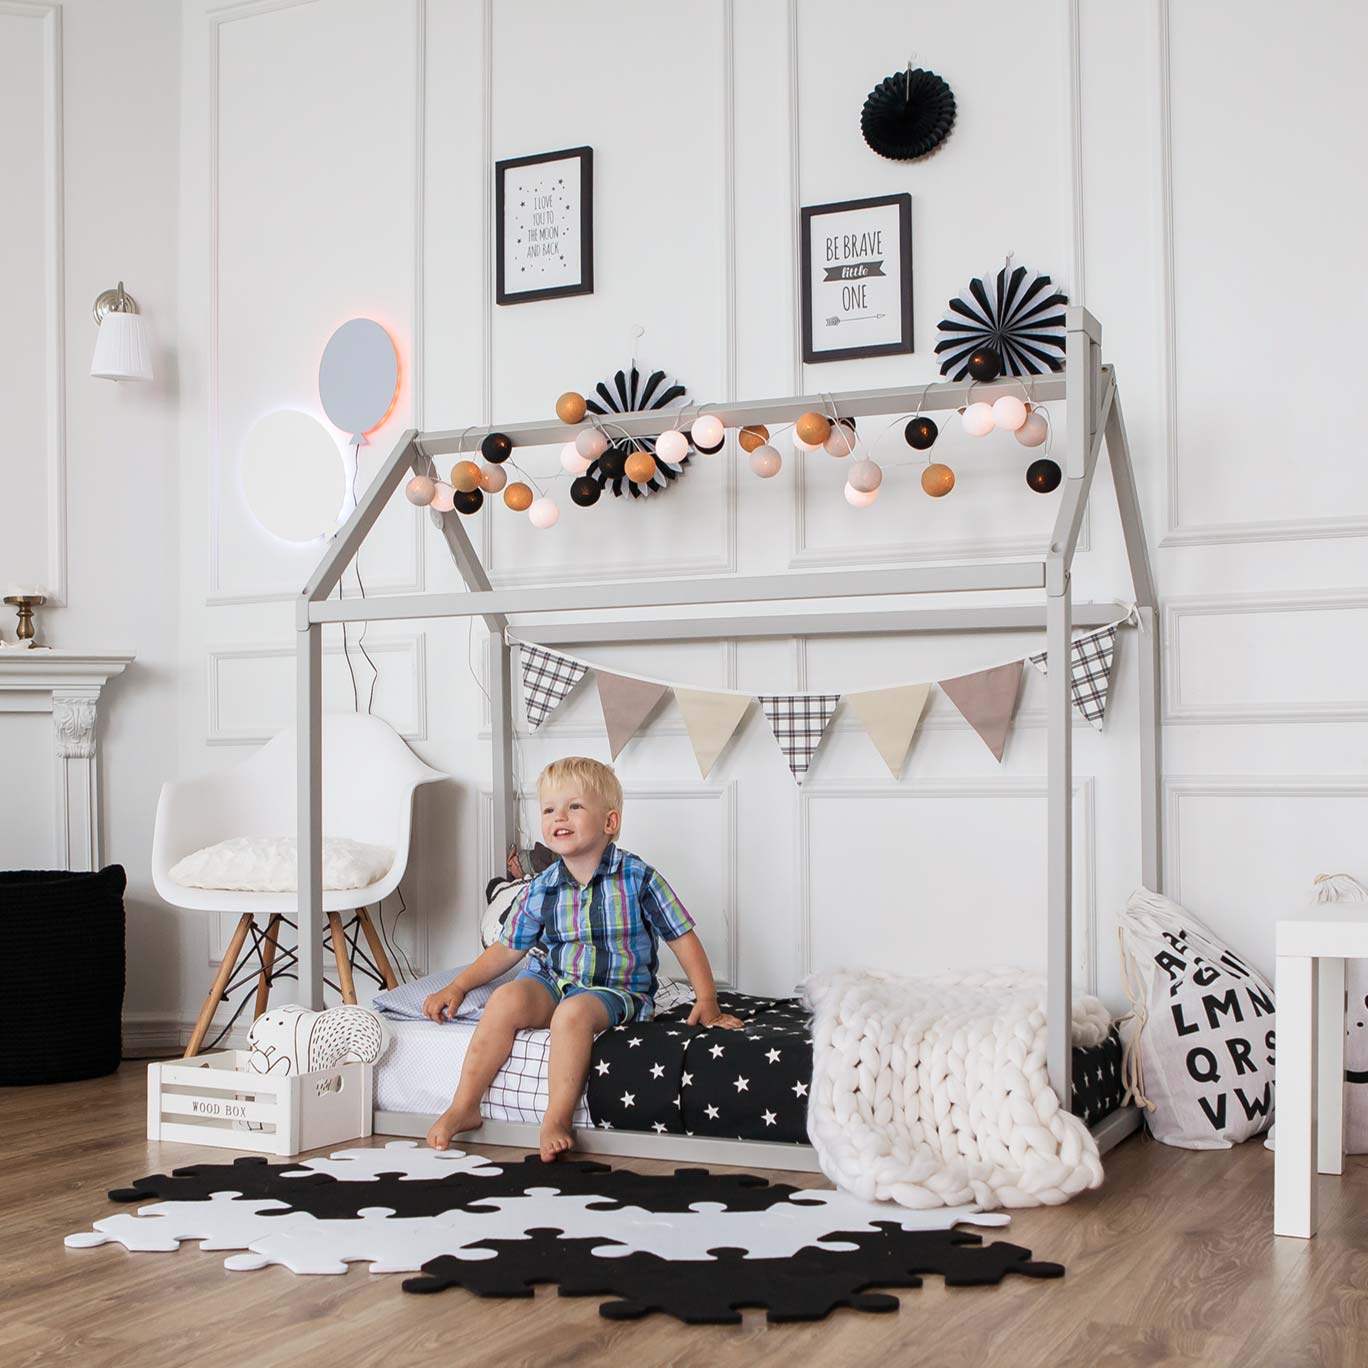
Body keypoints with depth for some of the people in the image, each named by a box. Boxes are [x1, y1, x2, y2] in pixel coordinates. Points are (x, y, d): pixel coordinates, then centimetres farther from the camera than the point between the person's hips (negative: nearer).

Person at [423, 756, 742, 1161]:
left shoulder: (638, 878, -7)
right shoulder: (540, 891, 2)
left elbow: (683, 939, -3)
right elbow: (507, 948, 13)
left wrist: (707, 1002, -9)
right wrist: (458, 986, 5)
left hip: (616, 991, -3)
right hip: (551, 981, 4)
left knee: (573, 1013, -36)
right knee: (507, 1000, -26)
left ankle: (557, 1120, -25)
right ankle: (463, 1107, -16)